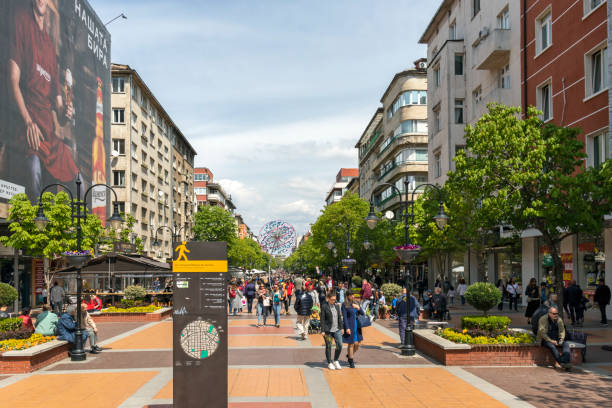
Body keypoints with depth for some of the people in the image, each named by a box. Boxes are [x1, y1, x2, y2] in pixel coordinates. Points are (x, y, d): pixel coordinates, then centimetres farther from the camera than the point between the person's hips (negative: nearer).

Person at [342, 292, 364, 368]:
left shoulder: (356, 303, 8)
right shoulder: (344, 305, -7)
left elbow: (363, 314, 7)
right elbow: (344, 317, -10)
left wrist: (358, 308, -12)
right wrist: (347, 328, -16)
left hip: (357, 326, 5)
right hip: (349, 326, -5)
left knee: (357, 343, 7)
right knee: (351, 344, 1)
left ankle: (349, 355, 33)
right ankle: (351, 361, 16)